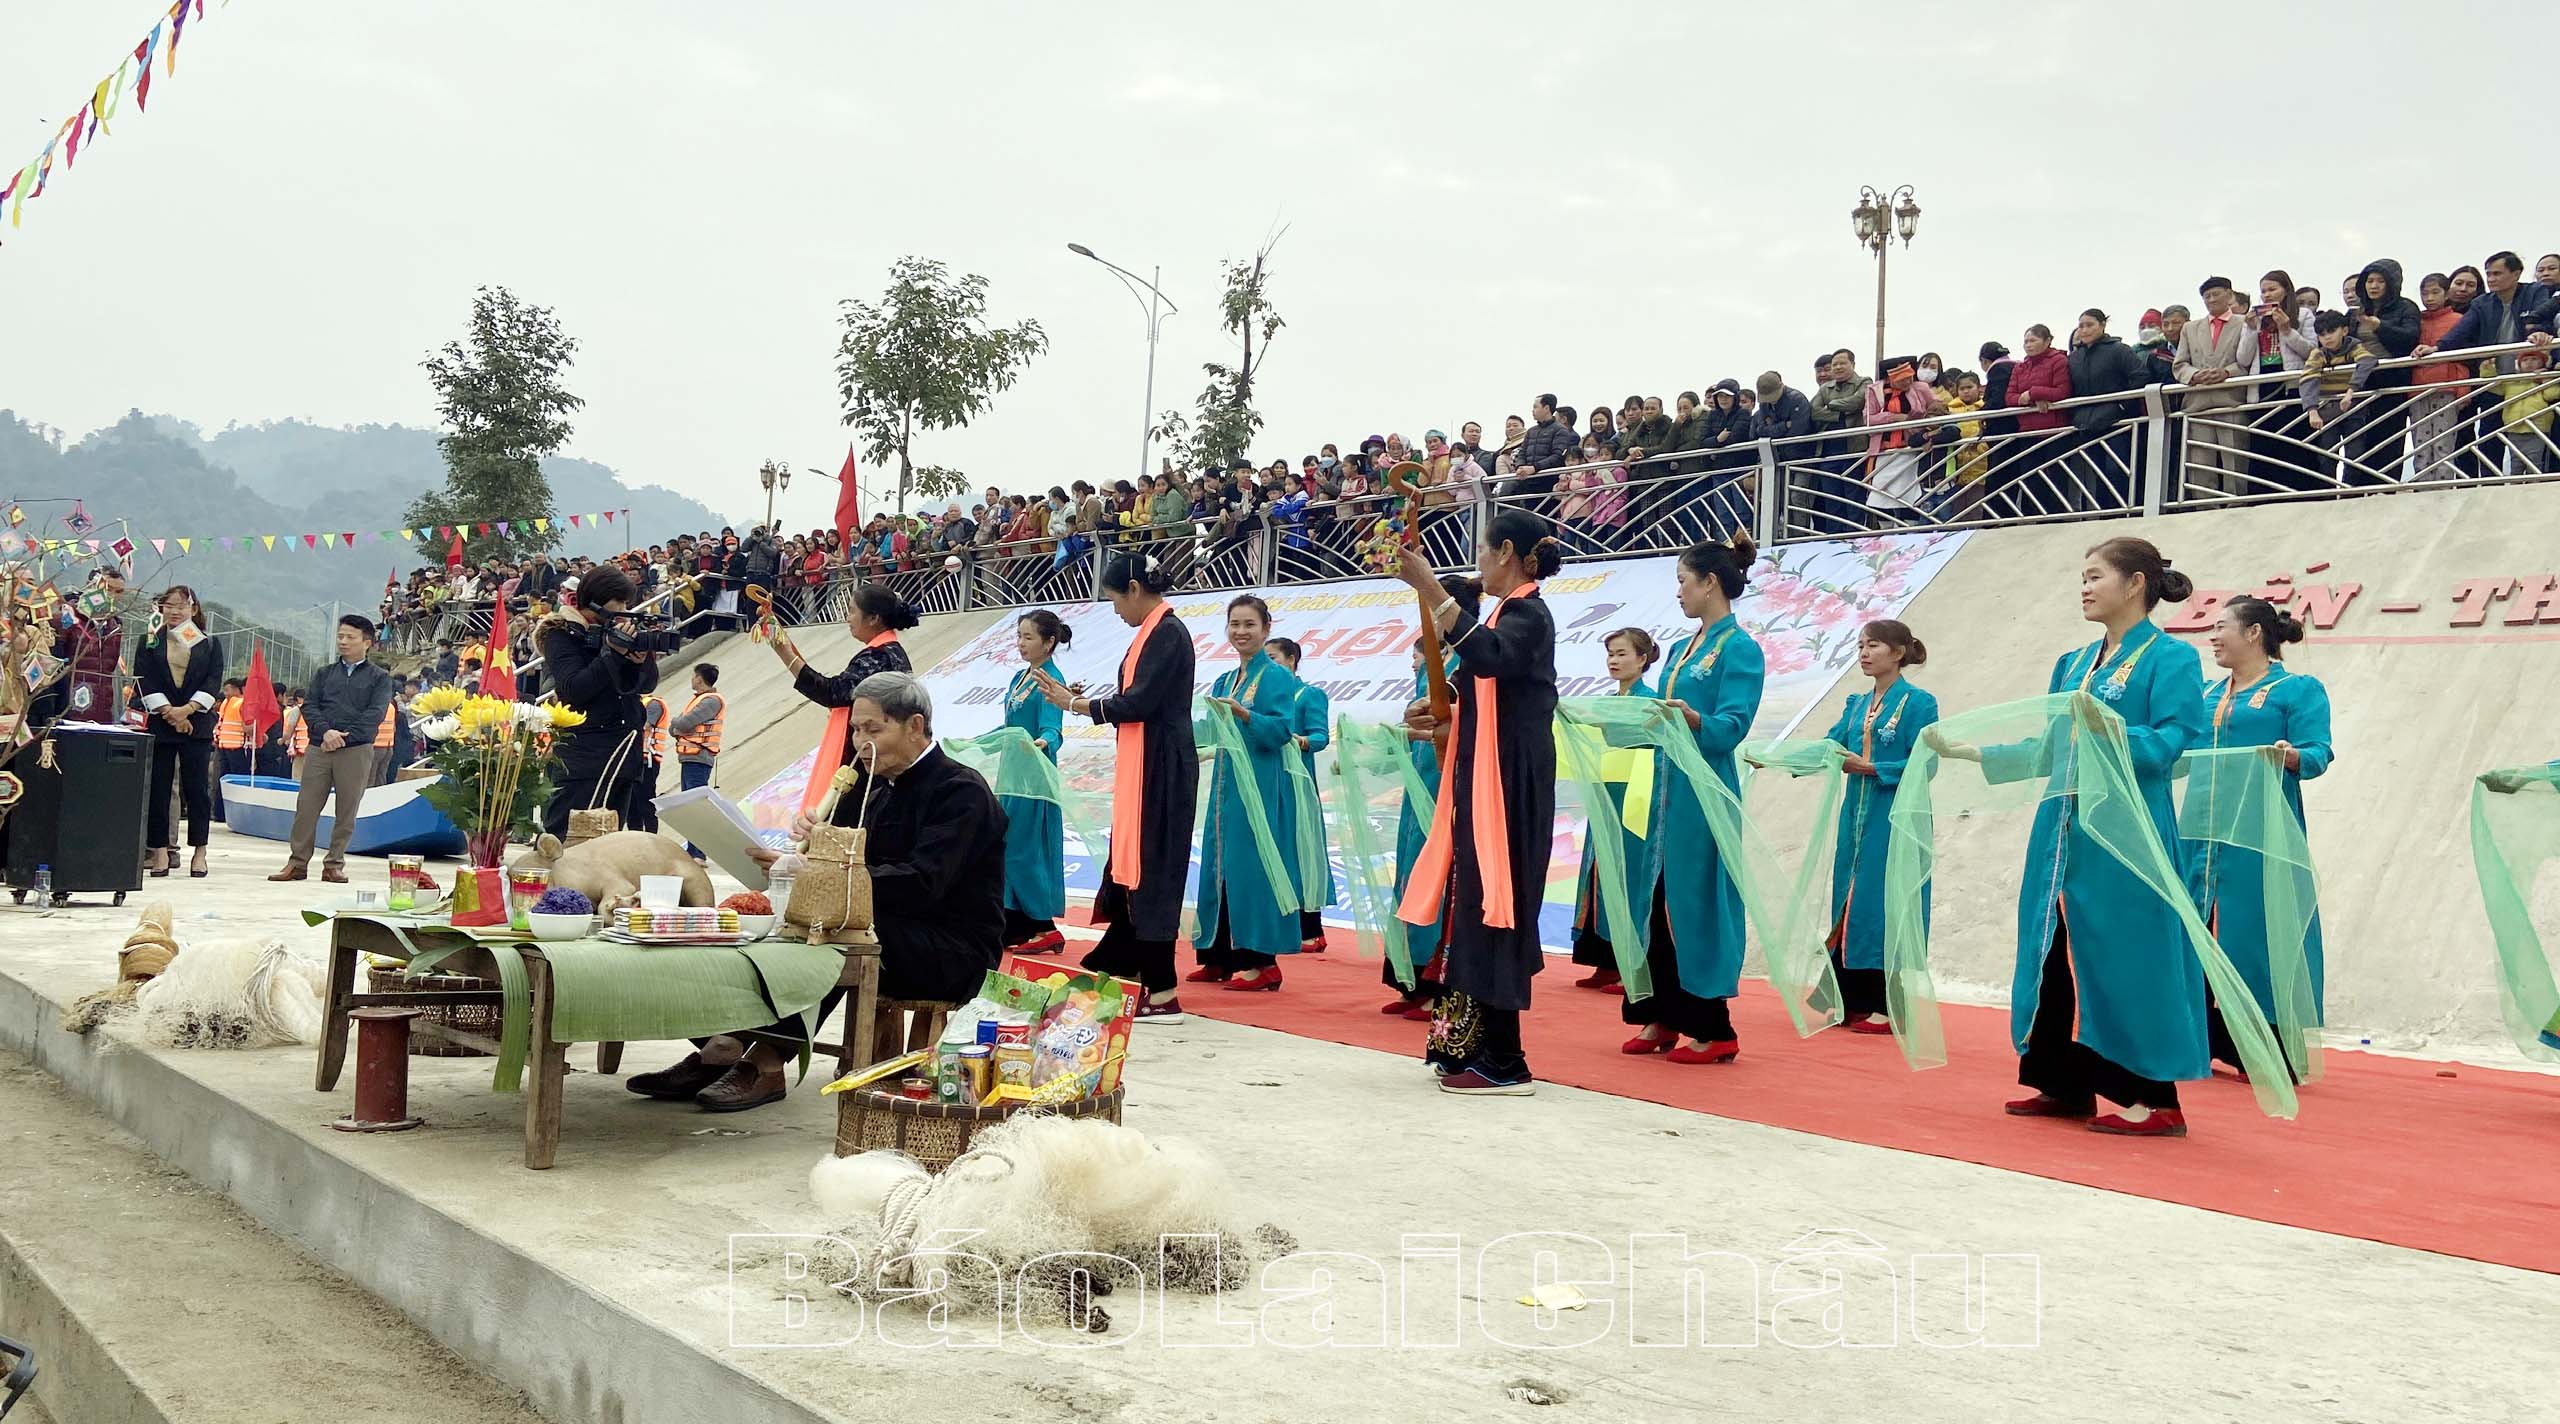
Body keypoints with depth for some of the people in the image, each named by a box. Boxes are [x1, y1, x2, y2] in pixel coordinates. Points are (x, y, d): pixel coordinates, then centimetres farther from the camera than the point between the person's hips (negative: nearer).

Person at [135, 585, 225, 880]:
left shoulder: (209, 644, 9)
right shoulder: (150, 643, 10)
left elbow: (214, 682, 0)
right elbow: (144, 680, 0)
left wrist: (187, 709, -13)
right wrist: (168, 711, -12)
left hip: (197, 724, -1)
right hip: (159, 723, 1)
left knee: (197, 786, -2)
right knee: (158, 787, 0)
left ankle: (200, 851, 2)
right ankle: (161, 851, 4)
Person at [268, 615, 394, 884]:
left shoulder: (379, 678, 8)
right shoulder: (324, 674, 18)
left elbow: (375, 714, -4)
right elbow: (309, 706, 7)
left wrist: (343, 737, -14)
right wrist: (325, 731, -12)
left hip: (356, 751, -2)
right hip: (319, 748, 3)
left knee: (346, 811, 0)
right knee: (306, 806, 0)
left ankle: (334, 864, 8)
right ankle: (298, 862, 6)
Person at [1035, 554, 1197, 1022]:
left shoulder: (1167, 633, -13)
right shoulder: (1155, 631, 16)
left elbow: (1140, 703, -19)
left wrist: (1075, 705, -7)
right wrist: (1085, 701, 9)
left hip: (1160, 770, -10)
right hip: (1144, 768, 10)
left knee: (1149, 873, -6)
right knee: (1131, 869, 15)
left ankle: (1161, 993, -2)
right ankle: (1112, 969, 25)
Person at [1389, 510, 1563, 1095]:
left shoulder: (1527, 613, -11)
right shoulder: (1512, 613, 18)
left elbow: (1488, 657, -34)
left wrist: (1431, 590, -37)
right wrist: (1444, 715, 13)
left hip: (1507, 787, -10)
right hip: (1485, 783, 10)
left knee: (1491, 903, -8)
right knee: (1476, 905, 11)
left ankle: (1504, 1063, -4)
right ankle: (1474, 1048, 18)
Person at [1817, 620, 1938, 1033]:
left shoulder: (1918, 702, -6)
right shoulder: (1857, 704, 14)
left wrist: (1869, 767, -19)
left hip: (1895, 824, -7)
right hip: (1856, 819, 7)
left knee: (1886, 907, -6)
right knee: (1849, 904, 7)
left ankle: (1888, 1008, 1)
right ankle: (1854, 1002, 14)